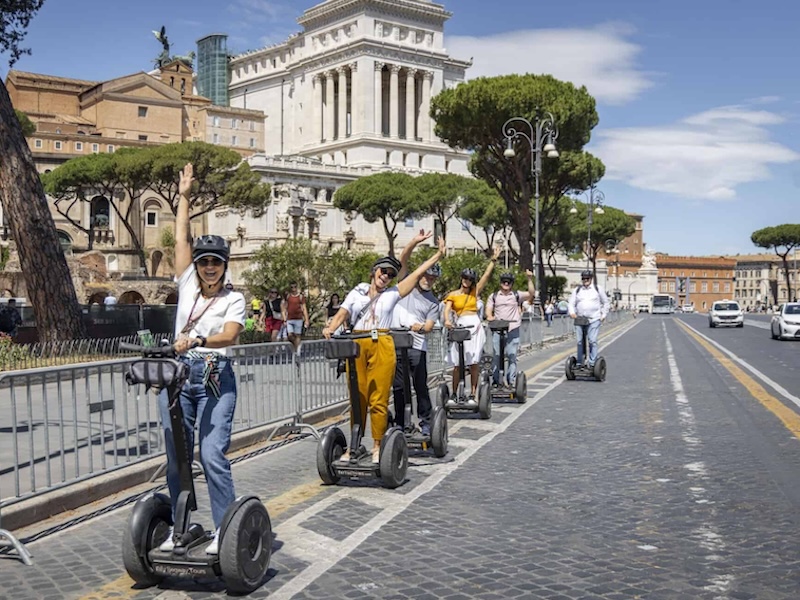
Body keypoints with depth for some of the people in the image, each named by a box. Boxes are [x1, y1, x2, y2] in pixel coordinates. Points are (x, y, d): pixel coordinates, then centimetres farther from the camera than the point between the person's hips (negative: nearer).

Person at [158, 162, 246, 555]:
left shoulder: (234, 299, 2)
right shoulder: (187, 285, 13)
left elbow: (229, 335, -15)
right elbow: (181, 239, 14)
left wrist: (197, 341, -33)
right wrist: (183, 196, 18)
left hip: (215, 378, -4)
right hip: (178, 375, 4)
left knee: (212, 454, -12)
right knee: (176, 455, 6)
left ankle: (224, 529, -5)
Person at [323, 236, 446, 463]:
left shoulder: (392, 293, 12)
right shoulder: (357, 292, 14)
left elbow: (417, 273, 12)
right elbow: (343, 313, 2)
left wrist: (439, 254, 12)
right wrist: (331, 328, -18)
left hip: (382, 347, -1)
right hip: (356, 347, 1)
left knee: (378, 400, -2)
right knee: (357, 399, 6)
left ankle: (377, 447, 8)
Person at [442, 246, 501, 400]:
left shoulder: (475, 292, 13)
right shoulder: (453, 295, 8)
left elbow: (486, 275, 9)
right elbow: (446, 309, -6)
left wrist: (494, 259, 5)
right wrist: (447, 320, -27)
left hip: (474, 326, 1)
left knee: (473, 363, -2)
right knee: (457, 363, -2)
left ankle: (473, 395, 1)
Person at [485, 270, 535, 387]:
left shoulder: (517, 295, 10)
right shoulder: (494, 296, 14)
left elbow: (531, 294, -2)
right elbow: (488, 310, 9)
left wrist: (529, 279, -11)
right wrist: (490, 316, -14)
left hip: (513, 330, -1)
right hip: (497, 330, 1)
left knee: (512, 356, -1)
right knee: (496, 356, 0)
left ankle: (512, 381, 3)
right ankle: (495, 381, 6)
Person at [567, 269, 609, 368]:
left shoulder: (598, 289, 10)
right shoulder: (577, 290, 14)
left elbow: (605, 302, 17)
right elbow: (571, 304, 12)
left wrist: (604, 315, 9)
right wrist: (572, 312, -8)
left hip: (594, 320, -2)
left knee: (592, 341, -11)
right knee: (580, 342, 3)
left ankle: (592, 363, -8)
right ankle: (579, 363, 12)